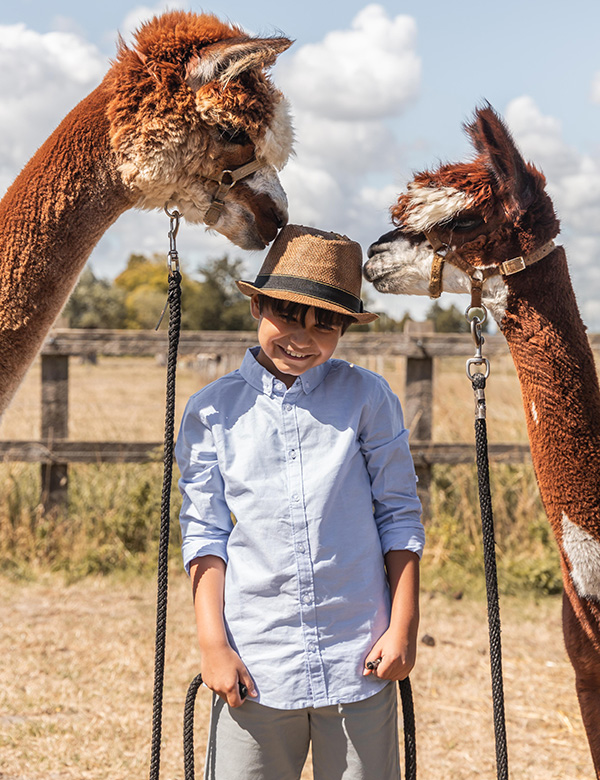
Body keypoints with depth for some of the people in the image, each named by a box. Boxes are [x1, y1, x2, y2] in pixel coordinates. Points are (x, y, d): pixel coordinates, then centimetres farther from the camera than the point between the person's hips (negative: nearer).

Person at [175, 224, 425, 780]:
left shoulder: (367, 397, 2)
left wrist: (404, 626, 0)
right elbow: (204, 534, 5)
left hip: (360, 662, 0)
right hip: (255, 663, 0)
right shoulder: (212, 411, 3)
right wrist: (212, 642, -2)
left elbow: (400, 518, 6)